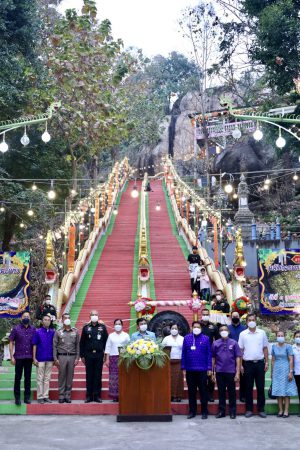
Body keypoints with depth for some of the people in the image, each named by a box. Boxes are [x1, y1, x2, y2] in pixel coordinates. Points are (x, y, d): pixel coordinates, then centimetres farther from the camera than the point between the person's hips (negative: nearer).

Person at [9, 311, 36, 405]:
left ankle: (27, 397, 15)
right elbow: (11, 343, 0)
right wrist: (12, 356, -6)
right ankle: (17, 397, 10)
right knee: (18, 377, 3)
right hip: (19, 357, -2)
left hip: (29, 358, 2)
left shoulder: (33, 329, 6)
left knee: (28, 378, 7)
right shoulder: (16, 329, 0)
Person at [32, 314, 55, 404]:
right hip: (40, 359, -2)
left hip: (50, 359, 3)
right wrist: (34, 358, -5)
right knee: (40, 379, 2)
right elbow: (35, 345, 0)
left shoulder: (53, 332, 5)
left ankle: (46, 396, 14)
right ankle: (40, 397, 8)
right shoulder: (38, 332, -1)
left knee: (47, 379, 8)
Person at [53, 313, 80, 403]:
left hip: (72, 356, 2)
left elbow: (77, 345, 9)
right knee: (61, 376, 1)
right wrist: (55, 359, -4)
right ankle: (61, 396, 8)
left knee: (70, 377, 4)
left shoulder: (75, 332, 8)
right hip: (62, 356, -2)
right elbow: (54, 346, 2)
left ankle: (68, 395, 11)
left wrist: (77, 358, 2)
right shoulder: (58, 332, 3)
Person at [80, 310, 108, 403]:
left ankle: (97, 395, 8)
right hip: (88, 355, 0)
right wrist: (82, 355, 2)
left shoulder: (102, 327, 7)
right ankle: (89, 396, 9)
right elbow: (82, 342, 6)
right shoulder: (86, 327, 6)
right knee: (89, 375, 4)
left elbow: (106, 341, 6)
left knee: (98, 375, 3)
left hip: (99, 354, 0)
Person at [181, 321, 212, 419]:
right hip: (190, 370, 1)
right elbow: (183, 354, 5)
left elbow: (209, 354, 1)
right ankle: (192, 411, 18)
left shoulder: (205, 339, 2)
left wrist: (209, 368, -3)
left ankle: (204, 411, 13)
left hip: (202, 370, -1)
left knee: (203, 391, 4)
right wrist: (183, 367, 1)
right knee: (191, 391, 9)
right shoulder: (186, 338, 5)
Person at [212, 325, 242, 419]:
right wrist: (212, 372, 6)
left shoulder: (233, 343, 0)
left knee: (231, 392, 6)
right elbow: (213, 358, 7)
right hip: (219, 372, 1)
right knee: (221, 392, 9)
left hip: (231, 371, -1)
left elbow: (238, 358, -1)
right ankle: (221, 411, 18)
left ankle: (232, 412, 16)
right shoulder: (216, 343, 4)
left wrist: (238, 373, -6)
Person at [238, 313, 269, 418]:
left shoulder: (262, 333, 5)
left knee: (260, 387, 4)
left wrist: (266, 362, 2)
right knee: (248, 388, 5)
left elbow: (265, 348, 8)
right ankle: (249, 409, 12)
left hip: (260, 363, 1)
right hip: (248, 363, -1)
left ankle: (261, 409, 12)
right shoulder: (243, 334, 2)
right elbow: (240, 350, 3)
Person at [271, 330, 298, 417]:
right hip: (277, 370, 3)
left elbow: (291, 360, -6)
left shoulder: (288, 346, -5)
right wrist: (272, 372, 12)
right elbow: (273, 360, 12)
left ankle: (286, 411, 4)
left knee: (286, 391, -1)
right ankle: (280, 410, 12)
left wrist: (291, 372, -12)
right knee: (278, 391, 4)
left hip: (285, 370, -3)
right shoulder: (274, 346, 6)